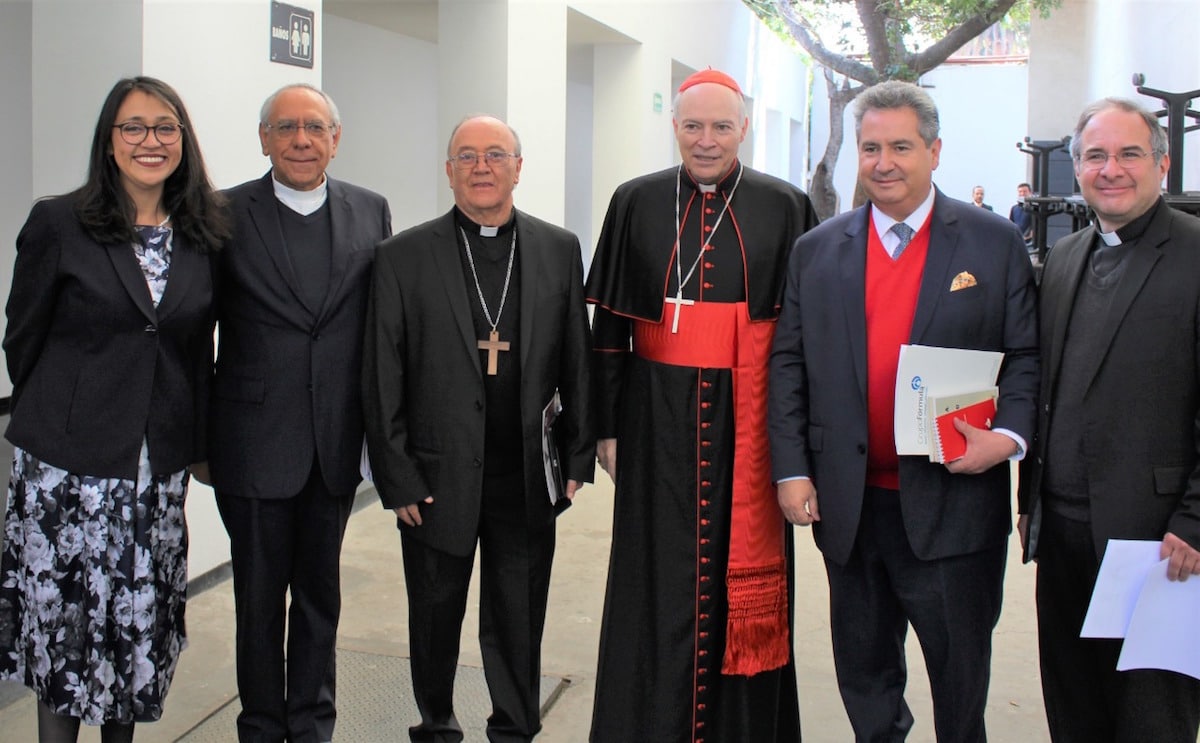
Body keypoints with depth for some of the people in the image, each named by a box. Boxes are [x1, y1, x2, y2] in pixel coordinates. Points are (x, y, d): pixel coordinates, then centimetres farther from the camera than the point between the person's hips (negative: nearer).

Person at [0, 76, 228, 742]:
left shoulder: (204, 237, 5)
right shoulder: (59, 224, -4)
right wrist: (54, 422, 10)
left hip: (160, 468, 3)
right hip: (68, 465, -2)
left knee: (140, 623, 9)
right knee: (64, 617, 3)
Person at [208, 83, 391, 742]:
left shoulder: (371, 212, 3)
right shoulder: (227, 213, -4)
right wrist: (196, 436, -2)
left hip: (336, 441, 2)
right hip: (254, 440, -2)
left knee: (320, 590, 15)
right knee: (259, 594, 11)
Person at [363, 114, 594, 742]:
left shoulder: (558, 250, 4)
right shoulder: (404, 257, -3)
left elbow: (576, 359, 6)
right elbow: (381, 379, -3)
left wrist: (577, 455, 3)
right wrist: (396, 478, -6)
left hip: (527, 479, 1)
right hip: (438, 478, -1)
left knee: (518, 623, 13)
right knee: (435, 619, 15)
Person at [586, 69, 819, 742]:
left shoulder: (787, 208, 2)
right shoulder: (636, 204, 4)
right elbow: (609, 325, 5)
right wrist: (608, 427, 2)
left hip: (751, 423, 0)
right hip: (659, 420, 1)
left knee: (745, 581, 7)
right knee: (658, 581, 6)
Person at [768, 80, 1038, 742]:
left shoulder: (994, 242, 0)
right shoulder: (817, 251, 7)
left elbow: (1028, 356, 1)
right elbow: (787, 364, 6)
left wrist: (1008, 435, -16)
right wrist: (790, 470, -1)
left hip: (952, 505, -2)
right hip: (850, 506, 3)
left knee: (960, 673, 9)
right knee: (863, 671, 16)